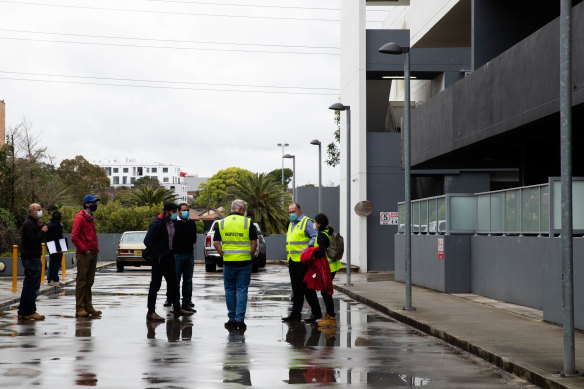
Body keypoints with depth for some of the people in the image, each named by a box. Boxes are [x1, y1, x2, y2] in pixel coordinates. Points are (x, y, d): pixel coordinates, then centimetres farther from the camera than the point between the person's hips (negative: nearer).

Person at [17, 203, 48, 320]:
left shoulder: (33, 223, 20)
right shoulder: (29, 224, -13)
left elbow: (39, 239, 16)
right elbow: (32, 240, -24)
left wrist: (41, 227, 4)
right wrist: (42, 231, -15)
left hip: (32, 257, 11)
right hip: (31, 258, -11)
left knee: (28, 286, 14)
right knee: (33, 285, -8)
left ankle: (23, 312, 18)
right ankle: (29, 312, -5)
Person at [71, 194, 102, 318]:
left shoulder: (91, 218, 18)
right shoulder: (80, 218, -8)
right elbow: (74, 237, -14)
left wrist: (96, 249, 14)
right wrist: (84, 250, -17)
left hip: (93, 254, 9)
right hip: (84, 255, -8)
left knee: (89, 282, 11)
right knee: (81, 281, -5)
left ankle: (88, 306, 16)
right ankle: (80, 308, -2)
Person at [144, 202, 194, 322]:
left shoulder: (171, 223, 10)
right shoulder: (158, 223, -16)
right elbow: (147, 240, -19)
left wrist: (171, 252, 13)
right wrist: (156, 255, -16)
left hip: (169, 257, 9)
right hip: (159, 258, -9)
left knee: (173, 283, 13)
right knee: (155, 284, -4)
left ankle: (177, 309, 22)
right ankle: (151, 312, 1)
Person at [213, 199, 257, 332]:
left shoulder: (221, 223, 3)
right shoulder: (248, 223, -3)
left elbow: (216, 243, 0)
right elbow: (254, 242, -4)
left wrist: (223, 255, 7)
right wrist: (250, 256, 7)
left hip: (228, 261, 2)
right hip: (244, 261, -2)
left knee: (230, 291, 11)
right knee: (242, 291, 2)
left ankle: (232, 319, 13)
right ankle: (240, 320, -1)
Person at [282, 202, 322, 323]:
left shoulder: (306, 222, -6)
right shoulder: (291, 224, 20)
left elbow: (315, 237, -15)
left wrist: (307, 246, -30)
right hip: (292, 261, 8)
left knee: (306, 287, -5)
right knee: (296, 288, 9)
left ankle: (316, 313, 2)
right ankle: (295, 314, 12)